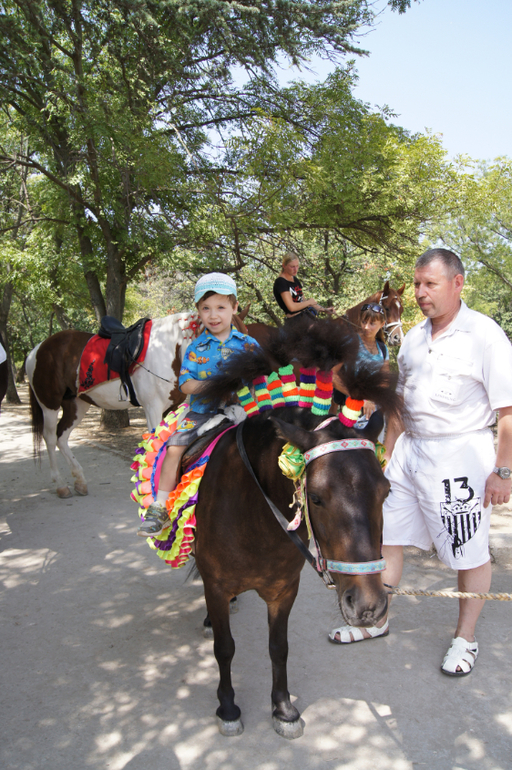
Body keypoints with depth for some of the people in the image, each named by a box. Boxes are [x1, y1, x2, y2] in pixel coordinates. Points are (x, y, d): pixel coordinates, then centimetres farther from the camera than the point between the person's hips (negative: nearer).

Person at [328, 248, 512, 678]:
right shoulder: (414, 338, 10)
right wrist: (389, 453, 16)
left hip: (460, 455, -7)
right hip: (410, 450, 7)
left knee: (470, 554, 8)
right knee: (386, 537, 13)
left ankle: (466, 638, 29)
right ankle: (377, 621, 31)